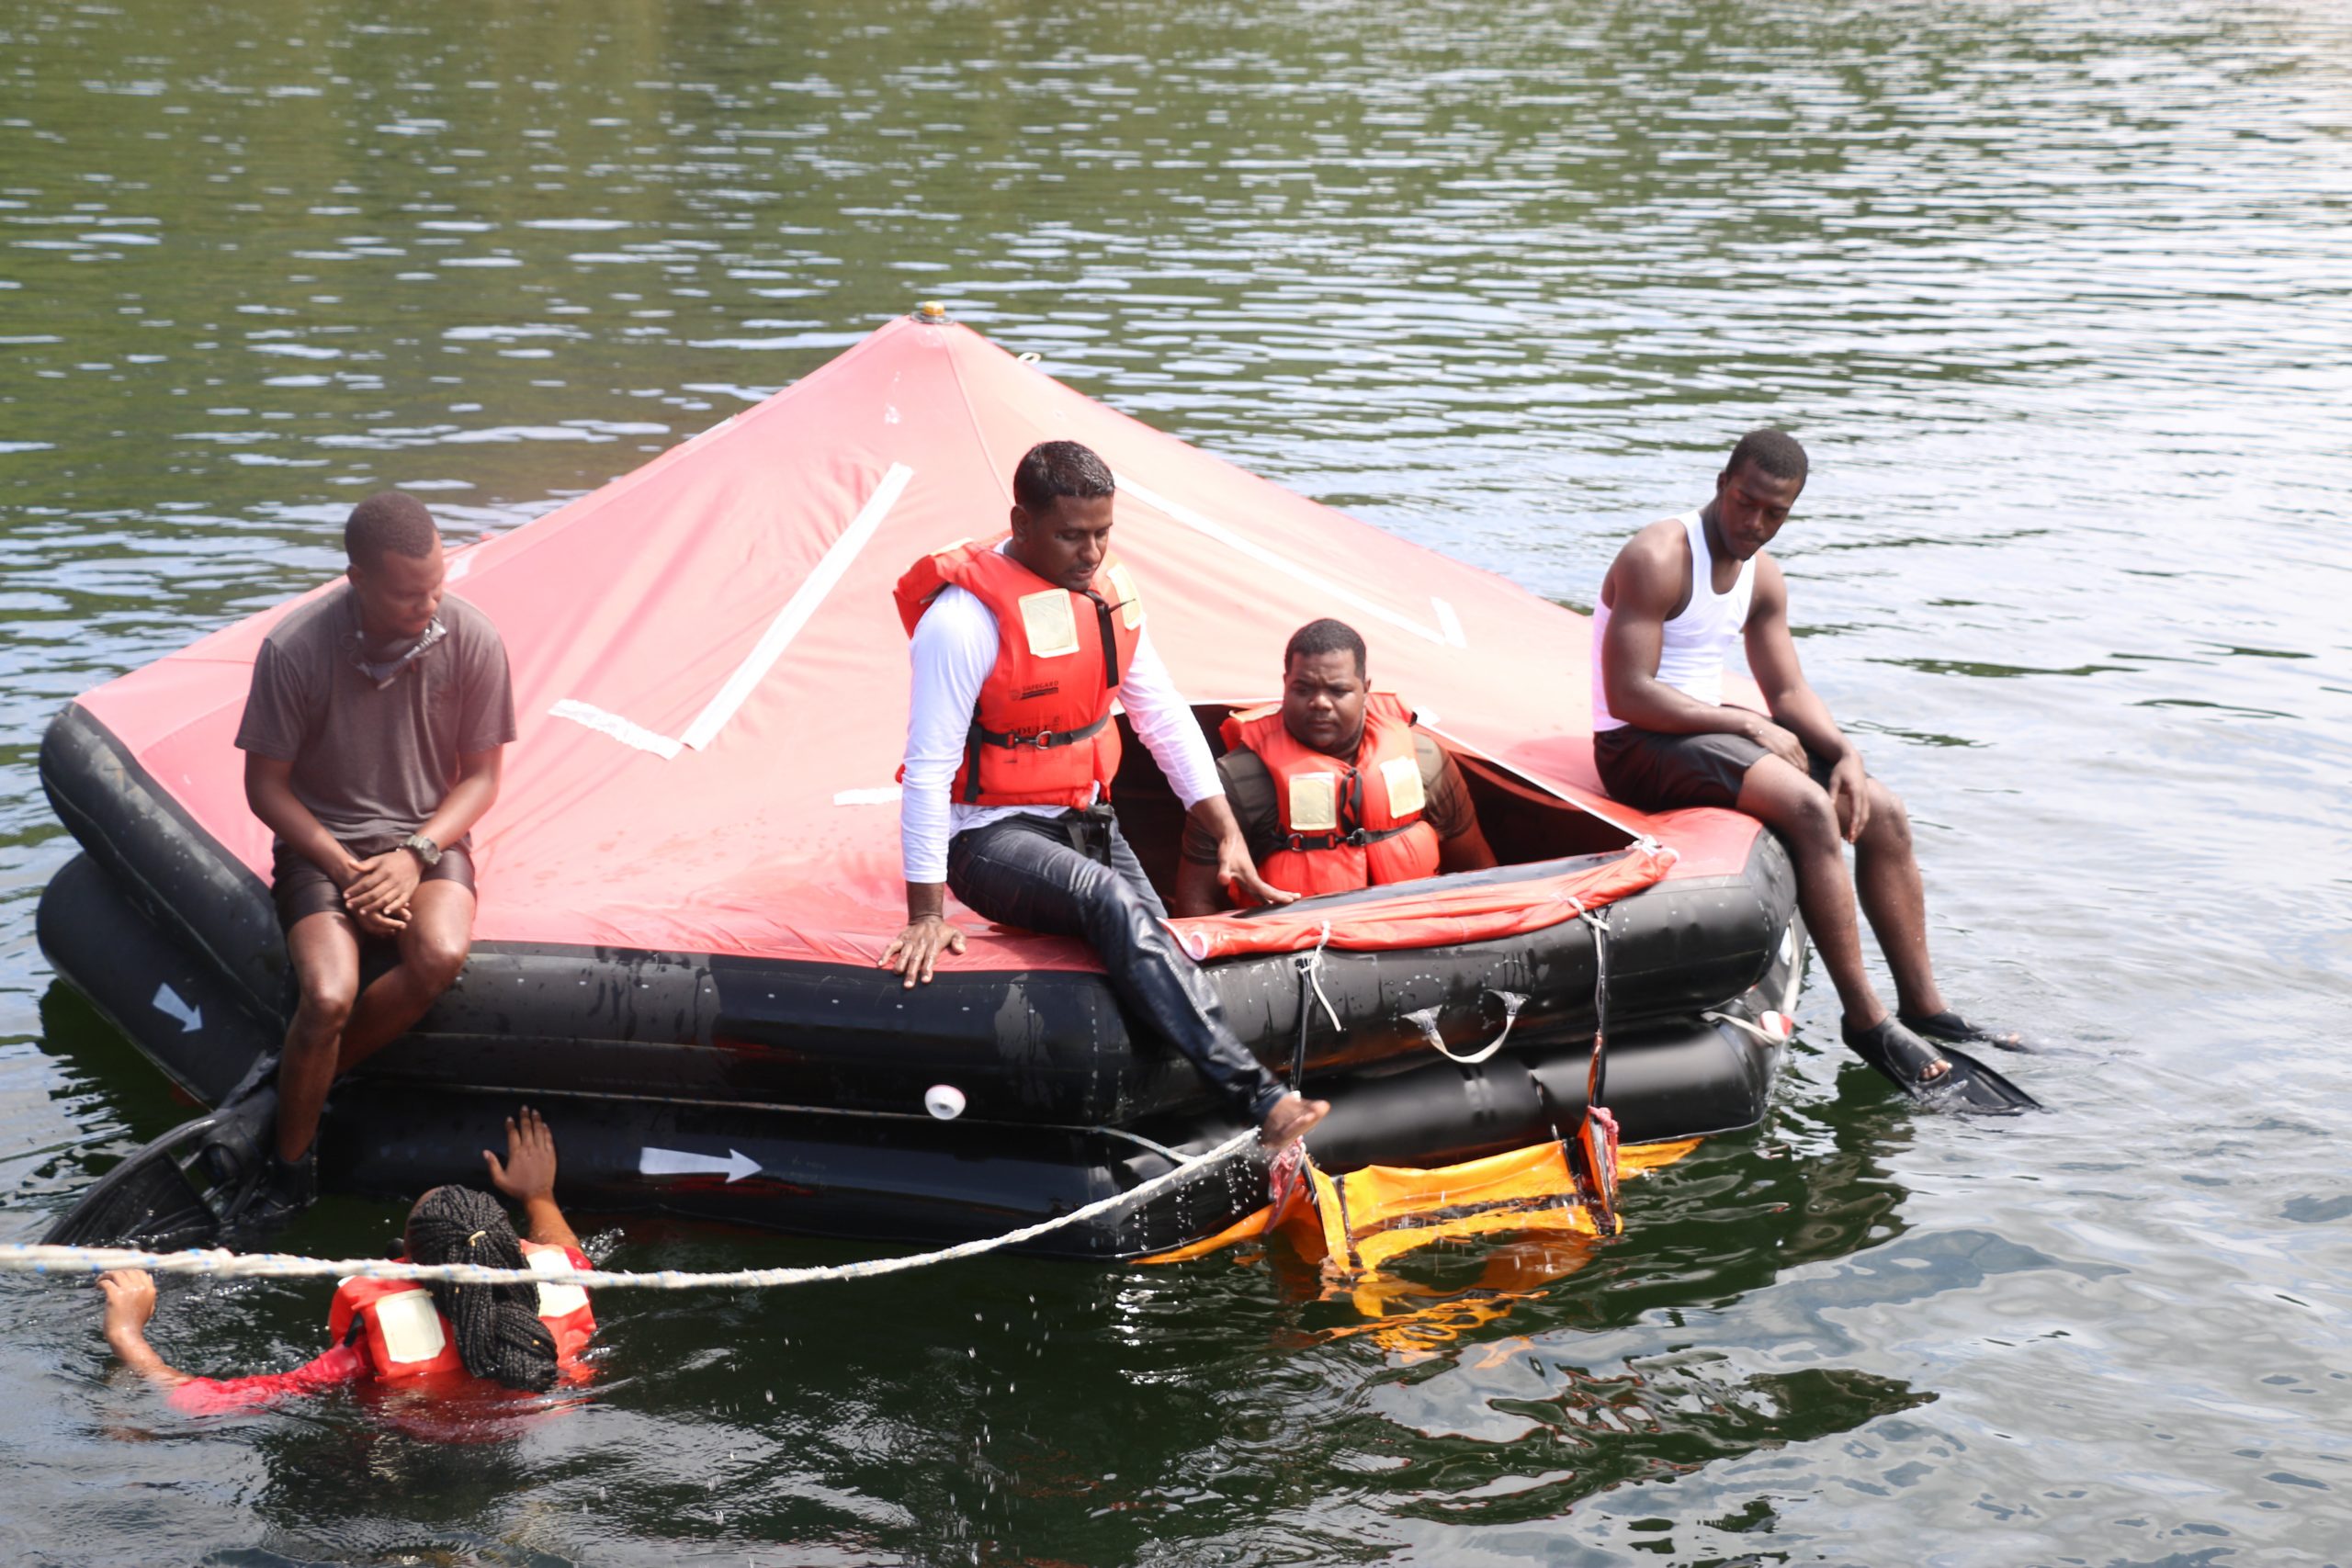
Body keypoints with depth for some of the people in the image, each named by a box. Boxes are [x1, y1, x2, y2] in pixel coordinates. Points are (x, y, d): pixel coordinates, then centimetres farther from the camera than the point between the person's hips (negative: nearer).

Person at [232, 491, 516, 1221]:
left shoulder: (472, 640, -10)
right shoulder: (294, 648, -16)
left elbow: (480, 776, 0)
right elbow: (266, 785, -5)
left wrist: (415, 854, -15)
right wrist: (345, 870, -16)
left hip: (428, 837, 2)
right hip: (321, 841, -2)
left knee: (442, 955, -31)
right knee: (329, 996, -28)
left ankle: (290, 1096, -11)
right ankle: (290, 1168, -4)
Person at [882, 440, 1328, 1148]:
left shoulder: (1109, 593, 5)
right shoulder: (964, 616, -17)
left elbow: (1166, 721, 15)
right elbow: (929, 767, -17)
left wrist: (1227, 834, 10)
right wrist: (925, 914, -20)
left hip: (1085, 822, 11)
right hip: (990, 840, -11)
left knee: (1152, 937, -15)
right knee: (1111, 902, -33)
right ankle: (1255, 1095, -45)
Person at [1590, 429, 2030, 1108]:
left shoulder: (1763, 579, 10)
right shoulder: (1656, 559, -17)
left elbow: (1788, 694, 12)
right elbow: (1627, 696, -22)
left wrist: (1845, 752, -8)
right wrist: (1747, 723, -18)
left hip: (1709, 729, 9)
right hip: (1637, 747, -9)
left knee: (1882, 813, -2)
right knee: (1808, 807, -29)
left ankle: (1924, 1008, 2)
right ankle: (1866, 1020, -24)